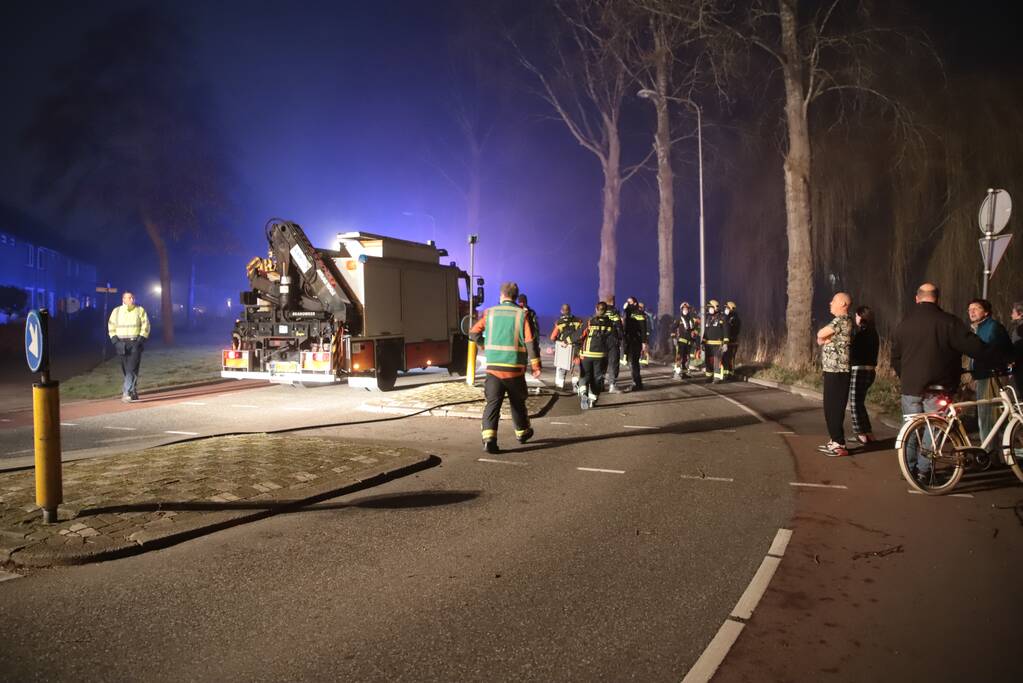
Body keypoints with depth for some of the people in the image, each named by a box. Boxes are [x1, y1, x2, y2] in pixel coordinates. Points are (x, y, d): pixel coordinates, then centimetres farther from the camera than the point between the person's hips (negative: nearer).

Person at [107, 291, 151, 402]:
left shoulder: (140, 310, 4)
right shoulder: (116, 311, 8)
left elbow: (146, 326, 3)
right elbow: (111, 327, 12)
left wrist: (141, 339, -9)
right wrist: (115, 340, -1)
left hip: (135, 343, -3)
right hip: (122, 344, 3)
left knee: (132, 368, -13)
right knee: (125, 370, 7)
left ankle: (126, 392, -18)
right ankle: (133, 392, 18)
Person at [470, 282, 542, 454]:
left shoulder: (489, 313, 3)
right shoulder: (522, 314, -3)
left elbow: (473, 334, 4)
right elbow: (531, 342, -8)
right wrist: (535, 365, -3)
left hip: (493, 367, 1)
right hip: (514, 368, 0)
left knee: (492, 403, 0)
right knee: (517, 402, 18)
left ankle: (489, 438, -17)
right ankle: (522, 433, 36)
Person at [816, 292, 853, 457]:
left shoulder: (842, 320, -12)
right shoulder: (839, 321, 19)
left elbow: (820, 334, -17)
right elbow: (820, 339, 15)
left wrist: (824, 336, 3)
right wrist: (825, 338, -5)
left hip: (838, 372, -10)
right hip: (832, 370, 10)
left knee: (835, 408, -8)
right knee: (830, 408, 14)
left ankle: (840, 445, -5)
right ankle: (835, 441, 22)